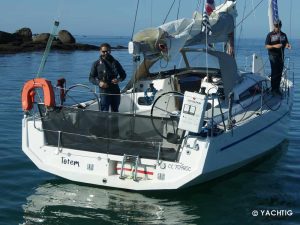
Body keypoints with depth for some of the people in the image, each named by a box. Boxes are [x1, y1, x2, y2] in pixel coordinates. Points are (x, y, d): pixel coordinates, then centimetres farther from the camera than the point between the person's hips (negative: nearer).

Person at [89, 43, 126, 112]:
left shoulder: (115, 62, 11)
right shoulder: (96, 64, 4)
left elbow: (123, 74, 16)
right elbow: (91, 78, 4)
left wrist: (119, 79, -6)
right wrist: (99, 83, -15)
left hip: (115, 90, 3)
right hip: (104, 91, -3)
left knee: (115, 111, 11)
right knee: (104, 111, -8)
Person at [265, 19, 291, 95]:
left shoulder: (283, 35, 11)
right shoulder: (270, 35, -2)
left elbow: (286, 43, 11)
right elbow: (267, 46, -5)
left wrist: (287, 45, -14)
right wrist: (275, 46, -22)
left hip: (281, 56, 4)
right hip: (273, 56, -4)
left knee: (279, 73, 6)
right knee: (274, 73, -7)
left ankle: (277, 88, 13)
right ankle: (273, 89, -1)